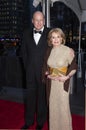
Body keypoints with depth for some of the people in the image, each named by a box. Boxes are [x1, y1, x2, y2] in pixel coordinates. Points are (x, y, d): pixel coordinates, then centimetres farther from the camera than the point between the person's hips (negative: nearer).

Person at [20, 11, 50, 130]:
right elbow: (23, 51, 10)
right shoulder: (27, 33, 6)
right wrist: (26, 66, 4)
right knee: (29, 96, 13)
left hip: (44, 71, -3)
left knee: (42, 97, 11)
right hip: (30, 71, 3)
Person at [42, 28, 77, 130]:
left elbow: (74, 67, -5)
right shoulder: (49, 50, 3)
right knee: (52, 106, 14)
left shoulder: (68, 51, -12)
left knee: (63, 106, 1)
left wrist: (67, 76, -18)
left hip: (62, 83, -4)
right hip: (51, 82, 4)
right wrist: (47, 74, -3)